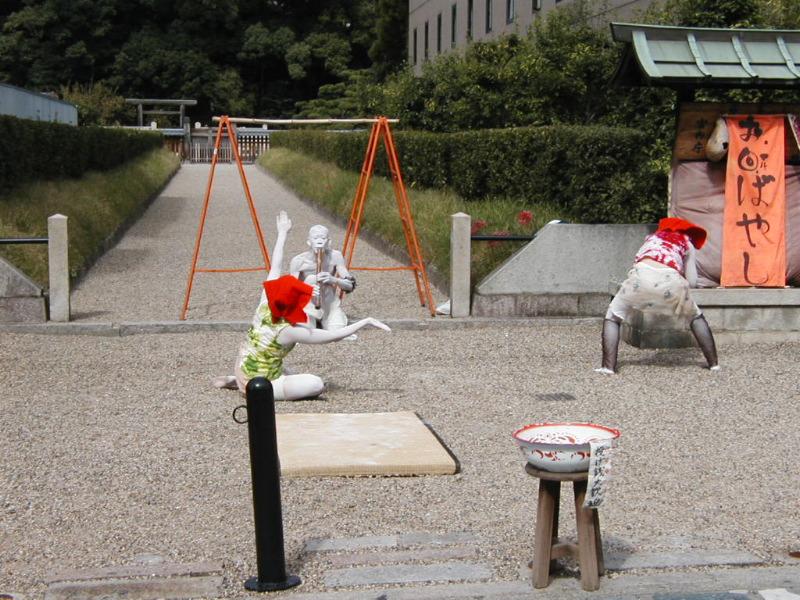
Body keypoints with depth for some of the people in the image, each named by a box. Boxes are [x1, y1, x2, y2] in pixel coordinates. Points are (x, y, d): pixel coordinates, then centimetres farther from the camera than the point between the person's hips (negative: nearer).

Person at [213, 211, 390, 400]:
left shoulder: (265, 306, -7)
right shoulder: (290, 332, -22)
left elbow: (275, 268, 4)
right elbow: (336, 336, -20)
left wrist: (282, 233, 13)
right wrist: (366, 321, -15)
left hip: (242, 373, 8)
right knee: (316, 385, -17)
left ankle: (234, 380, 19)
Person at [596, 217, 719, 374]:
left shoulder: (653, 236, 39)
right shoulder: (688, 243, 32)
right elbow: (692, 282, 26)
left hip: (641, 275, 0)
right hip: (670, 279, 0)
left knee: (612, 317, 19)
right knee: (696, 317, 28)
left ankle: (608, 367, 1)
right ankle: (713, 363, 26)